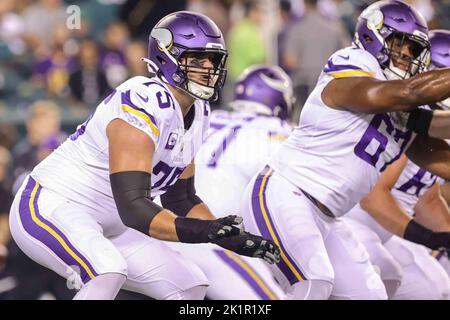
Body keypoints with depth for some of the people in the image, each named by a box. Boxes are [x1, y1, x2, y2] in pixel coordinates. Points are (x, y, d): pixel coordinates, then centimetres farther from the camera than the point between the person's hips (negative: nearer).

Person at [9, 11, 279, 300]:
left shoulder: (197, 114, 5)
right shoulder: (144, 106, -25)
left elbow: (181, 198, 15)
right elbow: (134, 208, -31)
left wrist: (231, 238, 3)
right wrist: (199, 231, -42)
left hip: (106, 227, 10)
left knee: (191, 286, 6)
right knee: (108, 272, -37)